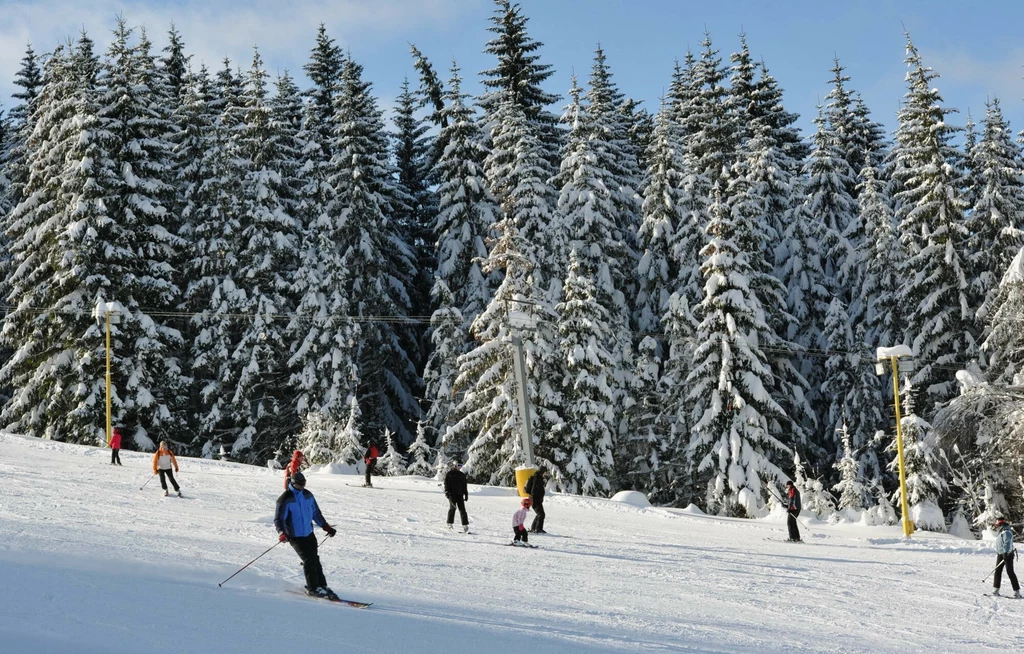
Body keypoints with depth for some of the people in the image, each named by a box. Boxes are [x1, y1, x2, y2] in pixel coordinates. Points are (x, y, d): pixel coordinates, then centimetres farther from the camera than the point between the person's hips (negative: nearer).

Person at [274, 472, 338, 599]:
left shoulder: (307, 495, 6)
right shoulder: (285, 499, -14)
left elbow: (315, 512, 18)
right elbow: (278, 519, -16)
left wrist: (326, 526, 17)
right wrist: (281, 533, -33)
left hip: (309, 534, 6)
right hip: (295, 536, -6)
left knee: (315, 560, 6)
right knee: (309, 560, -13)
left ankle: (321, 585, 13)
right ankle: (312, 588, -3)